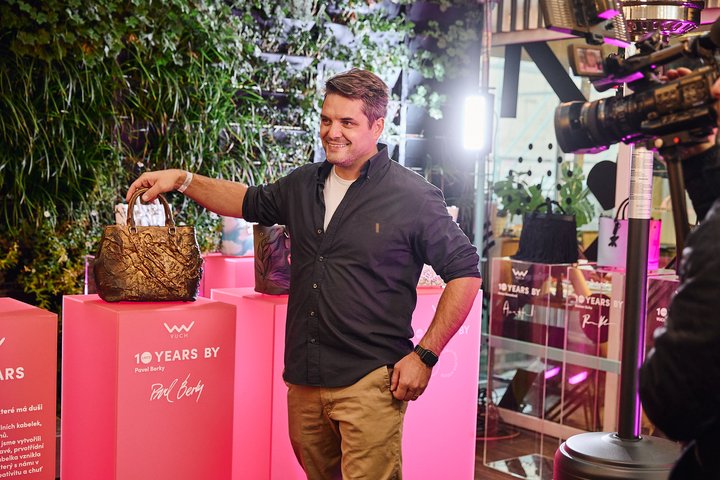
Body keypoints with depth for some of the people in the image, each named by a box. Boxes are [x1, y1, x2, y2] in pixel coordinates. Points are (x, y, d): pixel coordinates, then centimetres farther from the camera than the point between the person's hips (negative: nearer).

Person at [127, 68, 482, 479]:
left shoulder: (413, 197, -8)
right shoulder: (304, 186, 11)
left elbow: (465, 272, -5)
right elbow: (252, 202, 29)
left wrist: (425, 355, -9)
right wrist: (182, 180, 17)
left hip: (369, 383, -6)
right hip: (305, 379, 6)